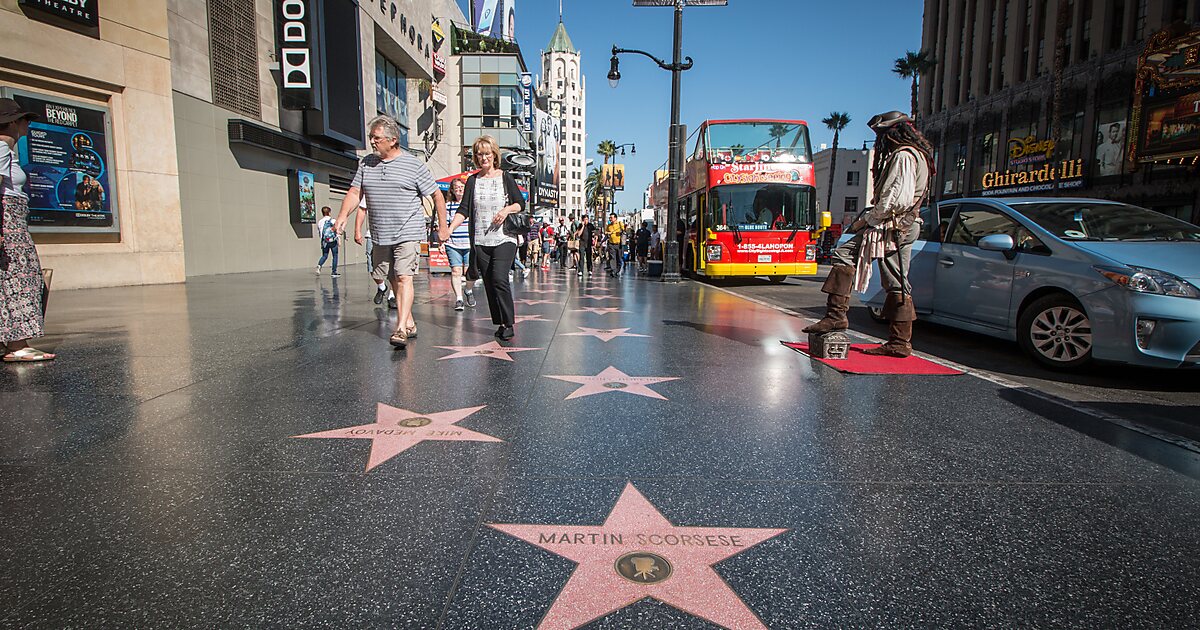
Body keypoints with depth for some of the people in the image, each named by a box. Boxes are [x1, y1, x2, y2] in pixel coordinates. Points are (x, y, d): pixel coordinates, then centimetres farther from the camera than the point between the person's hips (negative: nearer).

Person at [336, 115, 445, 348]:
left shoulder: (413, 164, -3)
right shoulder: (366, 163, 10)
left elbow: (437, 194, 1)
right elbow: (355, 192, 8)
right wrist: (343, 216, -10)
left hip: (408, 233, -5)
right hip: (380, 235, 5)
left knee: (404, 278, -14)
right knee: (393, 280, 9)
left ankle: (401, 328, -18)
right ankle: (410, 323, 20)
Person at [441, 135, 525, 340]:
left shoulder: (505, 177, 6)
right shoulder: (473, 180, 11)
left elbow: (521, 203, 7)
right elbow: (463, 210, 4)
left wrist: (507, 209, -13)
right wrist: (449, 228, -11)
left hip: (504, 239, -3)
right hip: (480, 241, 3)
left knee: (499, 279, -17)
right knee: (489, 284, 4)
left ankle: (509, 324, -9)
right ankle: (500, 324, 14)